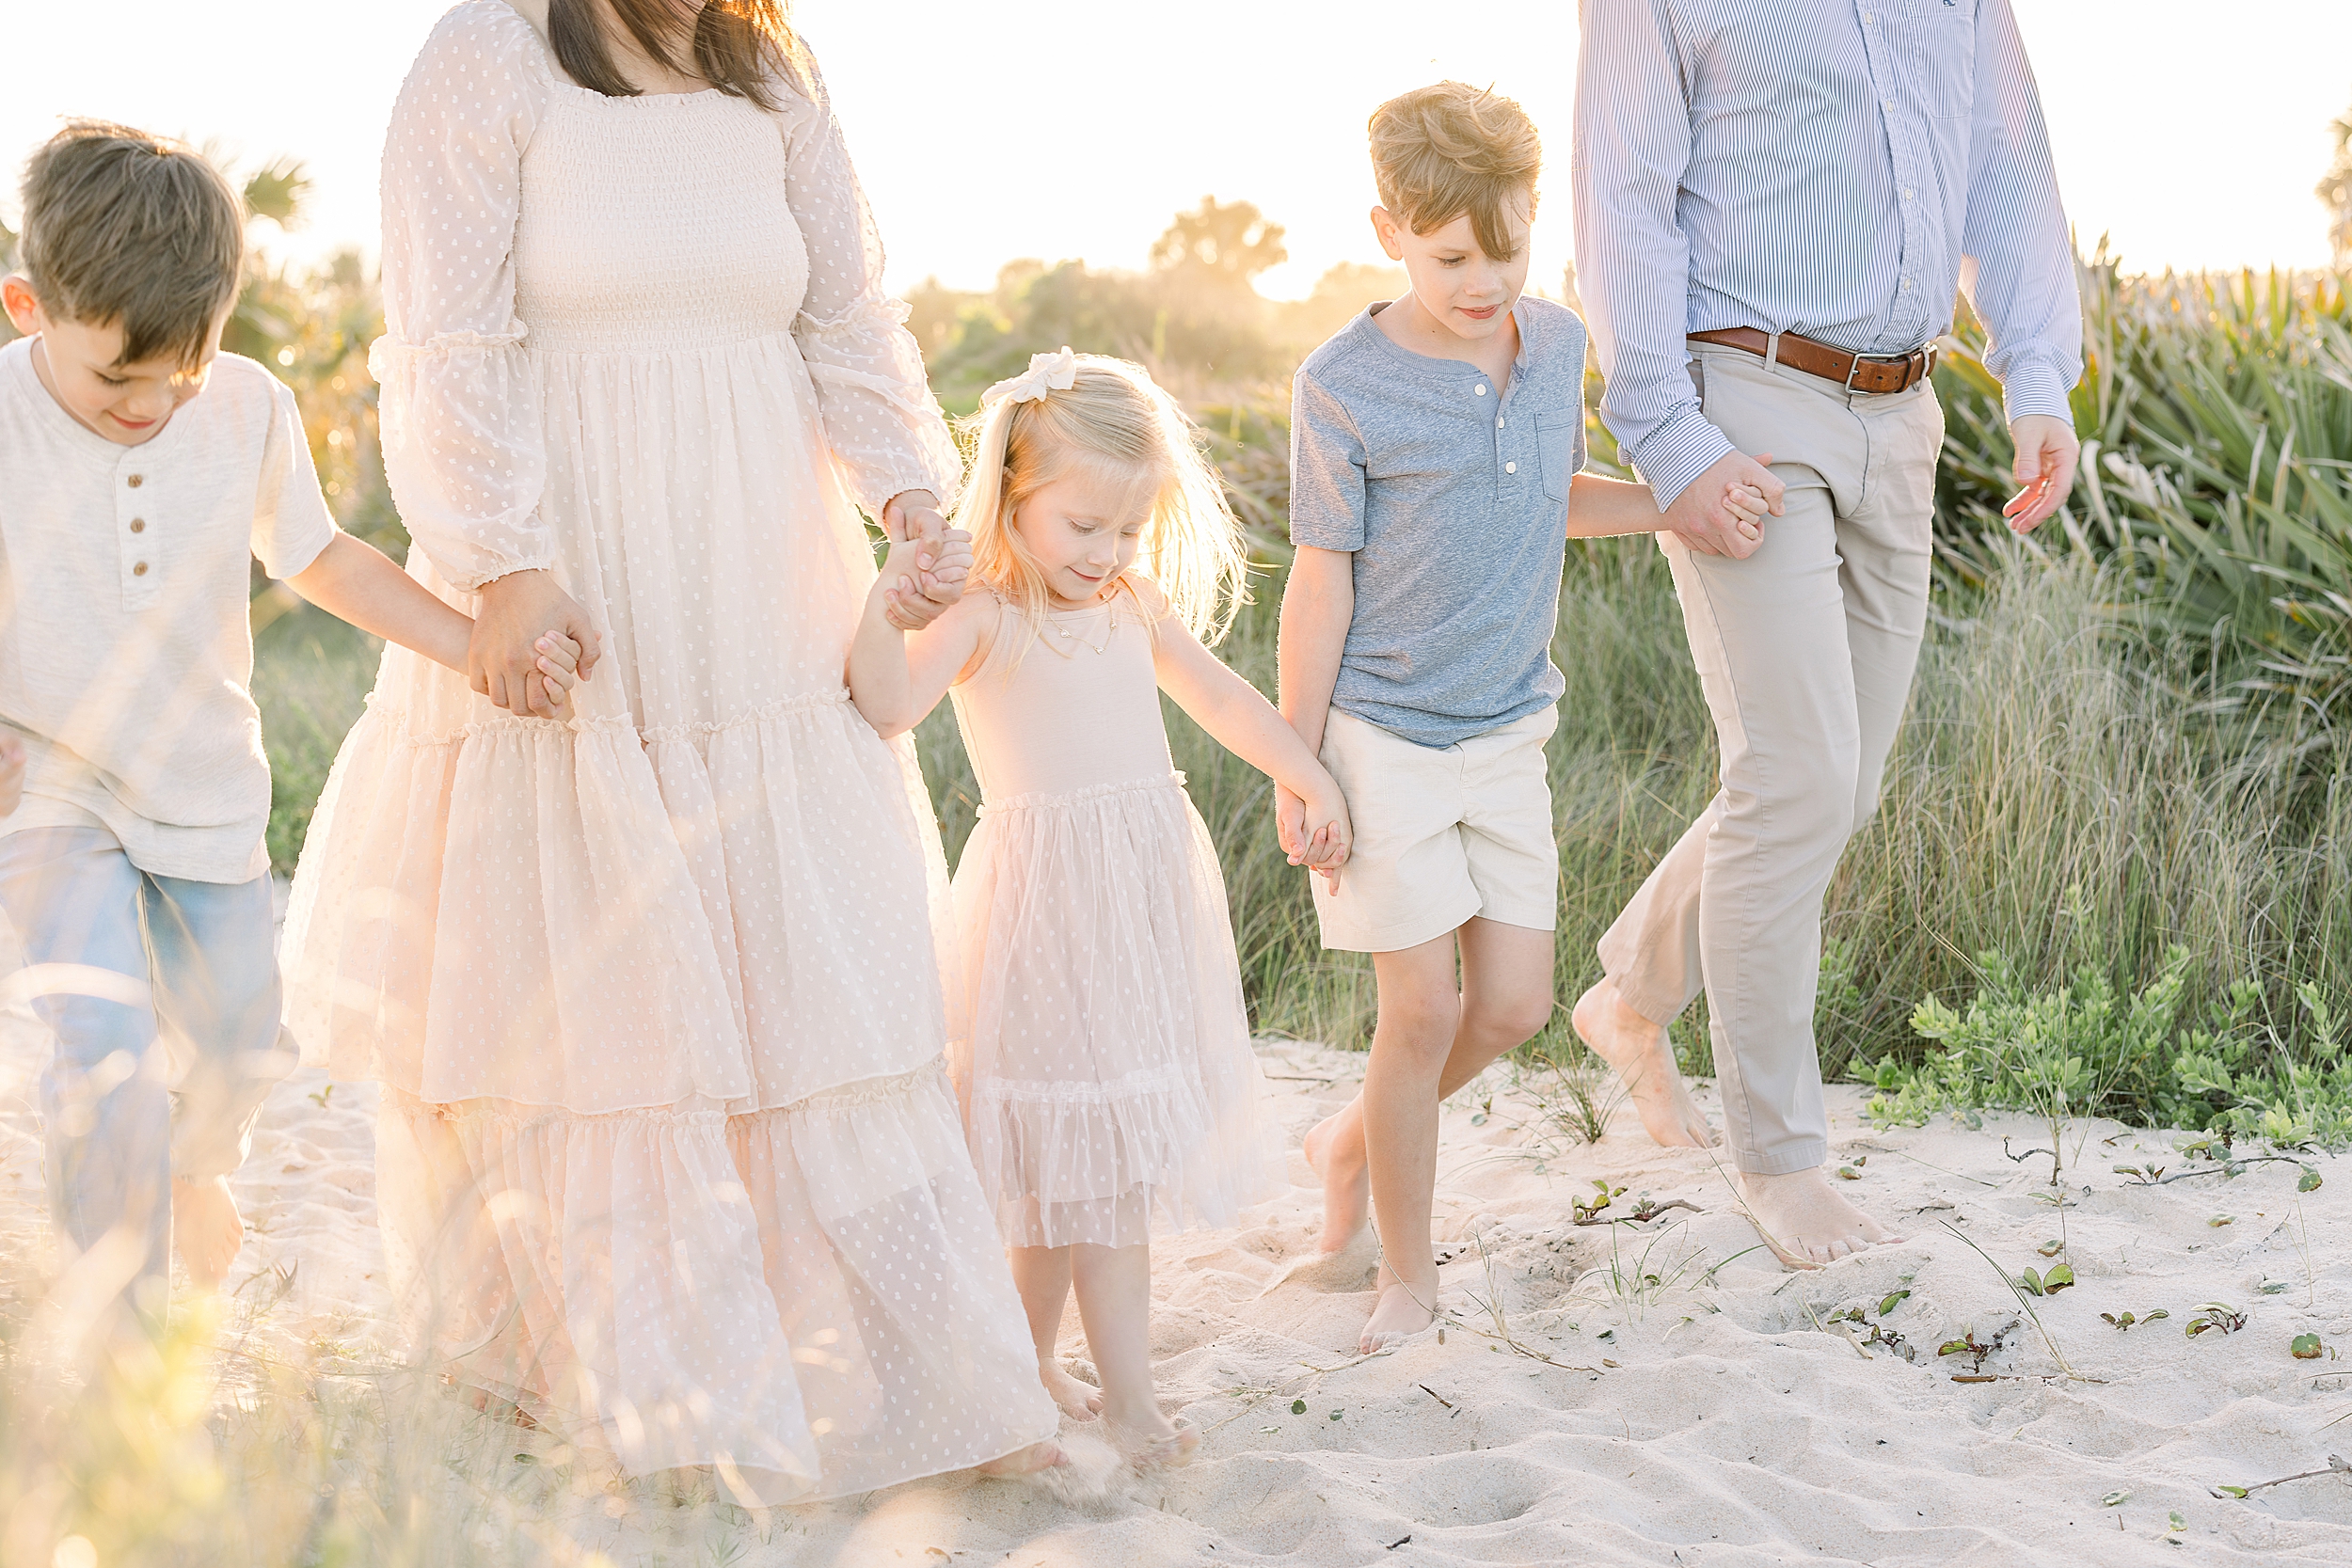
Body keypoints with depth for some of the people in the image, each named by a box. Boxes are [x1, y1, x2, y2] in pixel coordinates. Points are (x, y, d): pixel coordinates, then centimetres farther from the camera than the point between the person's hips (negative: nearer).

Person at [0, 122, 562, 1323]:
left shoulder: (248, 411, -8)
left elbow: (318, 559, 7)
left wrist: (474, 645, -1)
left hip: (206, 791, 4)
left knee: (235, 1044, 15)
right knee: (104, 1048, -18)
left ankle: (190, 1168, 51)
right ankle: (120, 1322, -2)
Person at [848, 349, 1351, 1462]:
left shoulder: (1135, 607, 11)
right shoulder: (979, 615, -9)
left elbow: (1223, 699, 24)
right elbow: (889, 705, -25)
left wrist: (1312, 783, 24)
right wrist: (888, 590, -37)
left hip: (1151, 889, 6)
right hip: (1052, 900, -6)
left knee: (1078, 1159, 11)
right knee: (1097, 1159, -6)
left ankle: (1032, 1366, 23)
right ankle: (1127, 1399, -2)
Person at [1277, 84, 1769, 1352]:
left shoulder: (1556, 346, 3)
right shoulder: (1343, 388, -13)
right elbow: (1322, 581, -9)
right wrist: (1296, 766, -8)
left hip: (1506, 734, 5)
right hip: (1382, 735, -5)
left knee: (1514, 1003, 3)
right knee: (1424, 1008, -5)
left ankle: (1353, 1144, 30)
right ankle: (1406, 1273, 12)